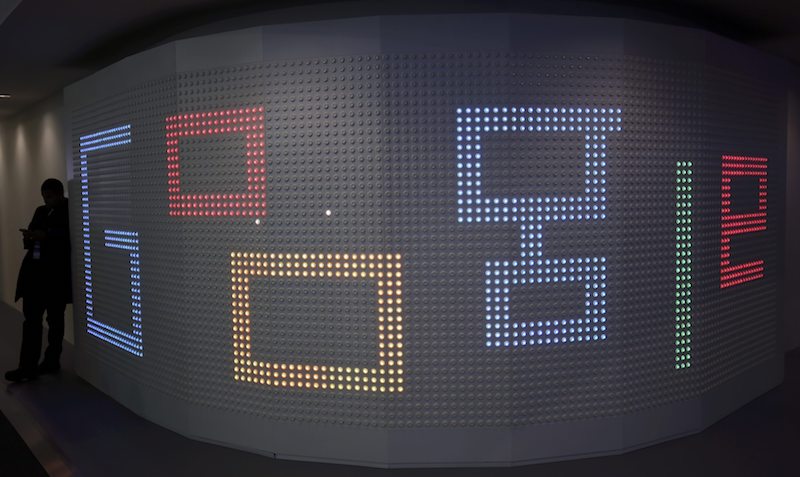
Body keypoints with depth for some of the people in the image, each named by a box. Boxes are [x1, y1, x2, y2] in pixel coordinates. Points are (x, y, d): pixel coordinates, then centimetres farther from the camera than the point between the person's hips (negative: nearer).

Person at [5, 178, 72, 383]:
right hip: (34, 272, 6)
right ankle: (27, 367, 2)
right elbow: (32, 237, 15)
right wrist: (29, 238, -8)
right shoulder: (40, 211, 15)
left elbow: (70, 240, -17)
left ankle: (52, 362, 19)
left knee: (55, 320, 7)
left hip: (56, 274, -6)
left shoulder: (70, 213, -6)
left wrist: (46, 236, -25)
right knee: (31, 319, 0)